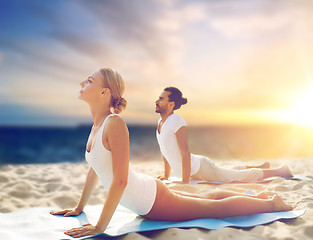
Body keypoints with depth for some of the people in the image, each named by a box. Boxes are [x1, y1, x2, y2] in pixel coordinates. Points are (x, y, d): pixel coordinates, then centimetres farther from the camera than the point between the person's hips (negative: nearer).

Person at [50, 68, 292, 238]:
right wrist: (79, 208, 16)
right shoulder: (97, 124, 0)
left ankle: (272, 203, 29)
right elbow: (94, 169, 11)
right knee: (206, 198, 26)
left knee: (219, 207, 9)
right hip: (147, 199, 8)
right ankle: (256, 197, 46)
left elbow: (120, 180, -30)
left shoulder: (115, 123, -27)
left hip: (153, 199, -8)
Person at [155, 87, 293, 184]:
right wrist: (166, 175, 18)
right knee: (231, 172, 31)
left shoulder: (176, 121, -25)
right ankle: (260, 167, 51)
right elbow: (166, 151, 15)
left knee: (244, 176, 6)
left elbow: (185, 153, -29)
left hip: (201, 170, -9)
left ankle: (280, 170, 24)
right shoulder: (161, 121, 3)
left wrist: (185, 182, -27)